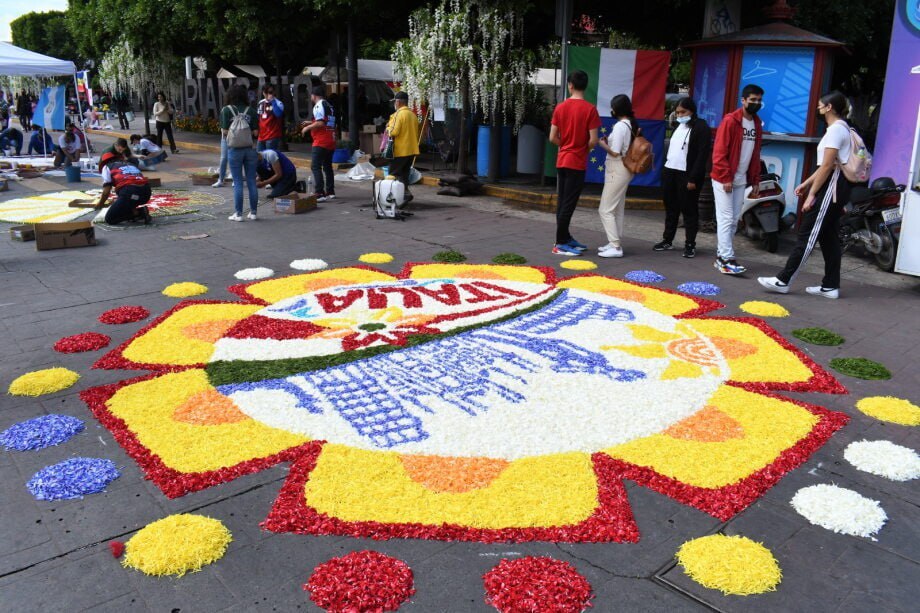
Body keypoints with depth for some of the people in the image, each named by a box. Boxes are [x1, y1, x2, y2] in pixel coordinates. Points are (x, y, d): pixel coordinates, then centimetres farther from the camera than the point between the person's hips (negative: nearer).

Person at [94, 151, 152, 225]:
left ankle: (137, 213, -8)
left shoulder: (107, 167, 18)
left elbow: (106, 191, 10)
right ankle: (139, 211, 10)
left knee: (109, 219, 5)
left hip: (130, 192, -6)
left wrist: (100, 204, 29)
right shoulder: (130, 164, 34)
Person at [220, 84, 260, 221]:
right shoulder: (251, 110, 2)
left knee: (238, 183, 3)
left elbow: (225, 132, -7)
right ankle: (253, 212, 13)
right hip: (250, 148, 2)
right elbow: (255, 132, -1)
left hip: (234, 149, -2)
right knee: (252, 181, 8)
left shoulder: (226, 110, -4)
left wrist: (230, 133, 14)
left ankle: (238, 214, 5)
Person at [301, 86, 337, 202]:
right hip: (331, 141, 9)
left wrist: (307, 127, -7)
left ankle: (319, 193, -17)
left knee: (316, 166, -9)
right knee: (327, 166, 16)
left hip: (321, 142, -9)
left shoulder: (319, 105, -9)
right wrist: (311, 123, 25)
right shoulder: (329, 106, 18)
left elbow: (320, 123, -20)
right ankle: (330, 192, 18)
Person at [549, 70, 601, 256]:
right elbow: (593, 140, -14)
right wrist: (584, 149, 6)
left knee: (562, 202, 12)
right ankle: (560, 244, -2)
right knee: (569, 203, -3)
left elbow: (553, 138, 2)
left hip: (562, 161, 5)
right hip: (577, 162, -5)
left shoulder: (560, 108, 3)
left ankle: (565, 238, 23)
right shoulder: (590, 109, -11)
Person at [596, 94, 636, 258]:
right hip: (624, 170, 10)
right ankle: (614, 243, 22)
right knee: (617, 209, 15)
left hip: (617, 170, -10)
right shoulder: (631, 125, 10)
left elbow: (615, 152, -21)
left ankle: (615, 247, -9)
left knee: (605, 209, -7)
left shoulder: (620, 126, -18)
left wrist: (604, 145, -4)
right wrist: (609, 143, 7)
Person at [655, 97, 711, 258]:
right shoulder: (678, 126, 15)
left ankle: (690, 244, 4)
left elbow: (702, 155, -14)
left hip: (687, 175, -7)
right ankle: (667, 240, 23)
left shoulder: (701, 127, -9)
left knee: (689, 210, -1)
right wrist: (665, 170, 13)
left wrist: (693, 179, -18)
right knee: (671, 208, 13)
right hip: (670, 172, 8)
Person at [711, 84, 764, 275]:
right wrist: (726, 178, -17)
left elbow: (755, 155, 17)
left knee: (734, 220, 7)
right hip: (724, 179, -7)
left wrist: (755, 180, 12)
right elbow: (719, 152, -14)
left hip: (741, 180, 7)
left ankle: (722, 255, 14)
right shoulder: (730, 121, -10)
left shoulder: (757, 124, 12)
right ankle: (726, 259, -7)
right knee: (726, 219, -7)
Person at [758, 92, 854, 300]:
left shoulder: (836, 129, -13)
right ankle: (830, 285, 14)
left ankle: (783, 280, -6)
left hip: (832, 185, -10)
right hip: (836, 186, 10)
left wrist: (812, 194, -18)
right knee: (829, 236, 10)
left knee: (808, 234, -9)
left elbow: (827, 167, -19)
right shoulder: (839, 128, 18)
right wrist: (807, 183, 18)